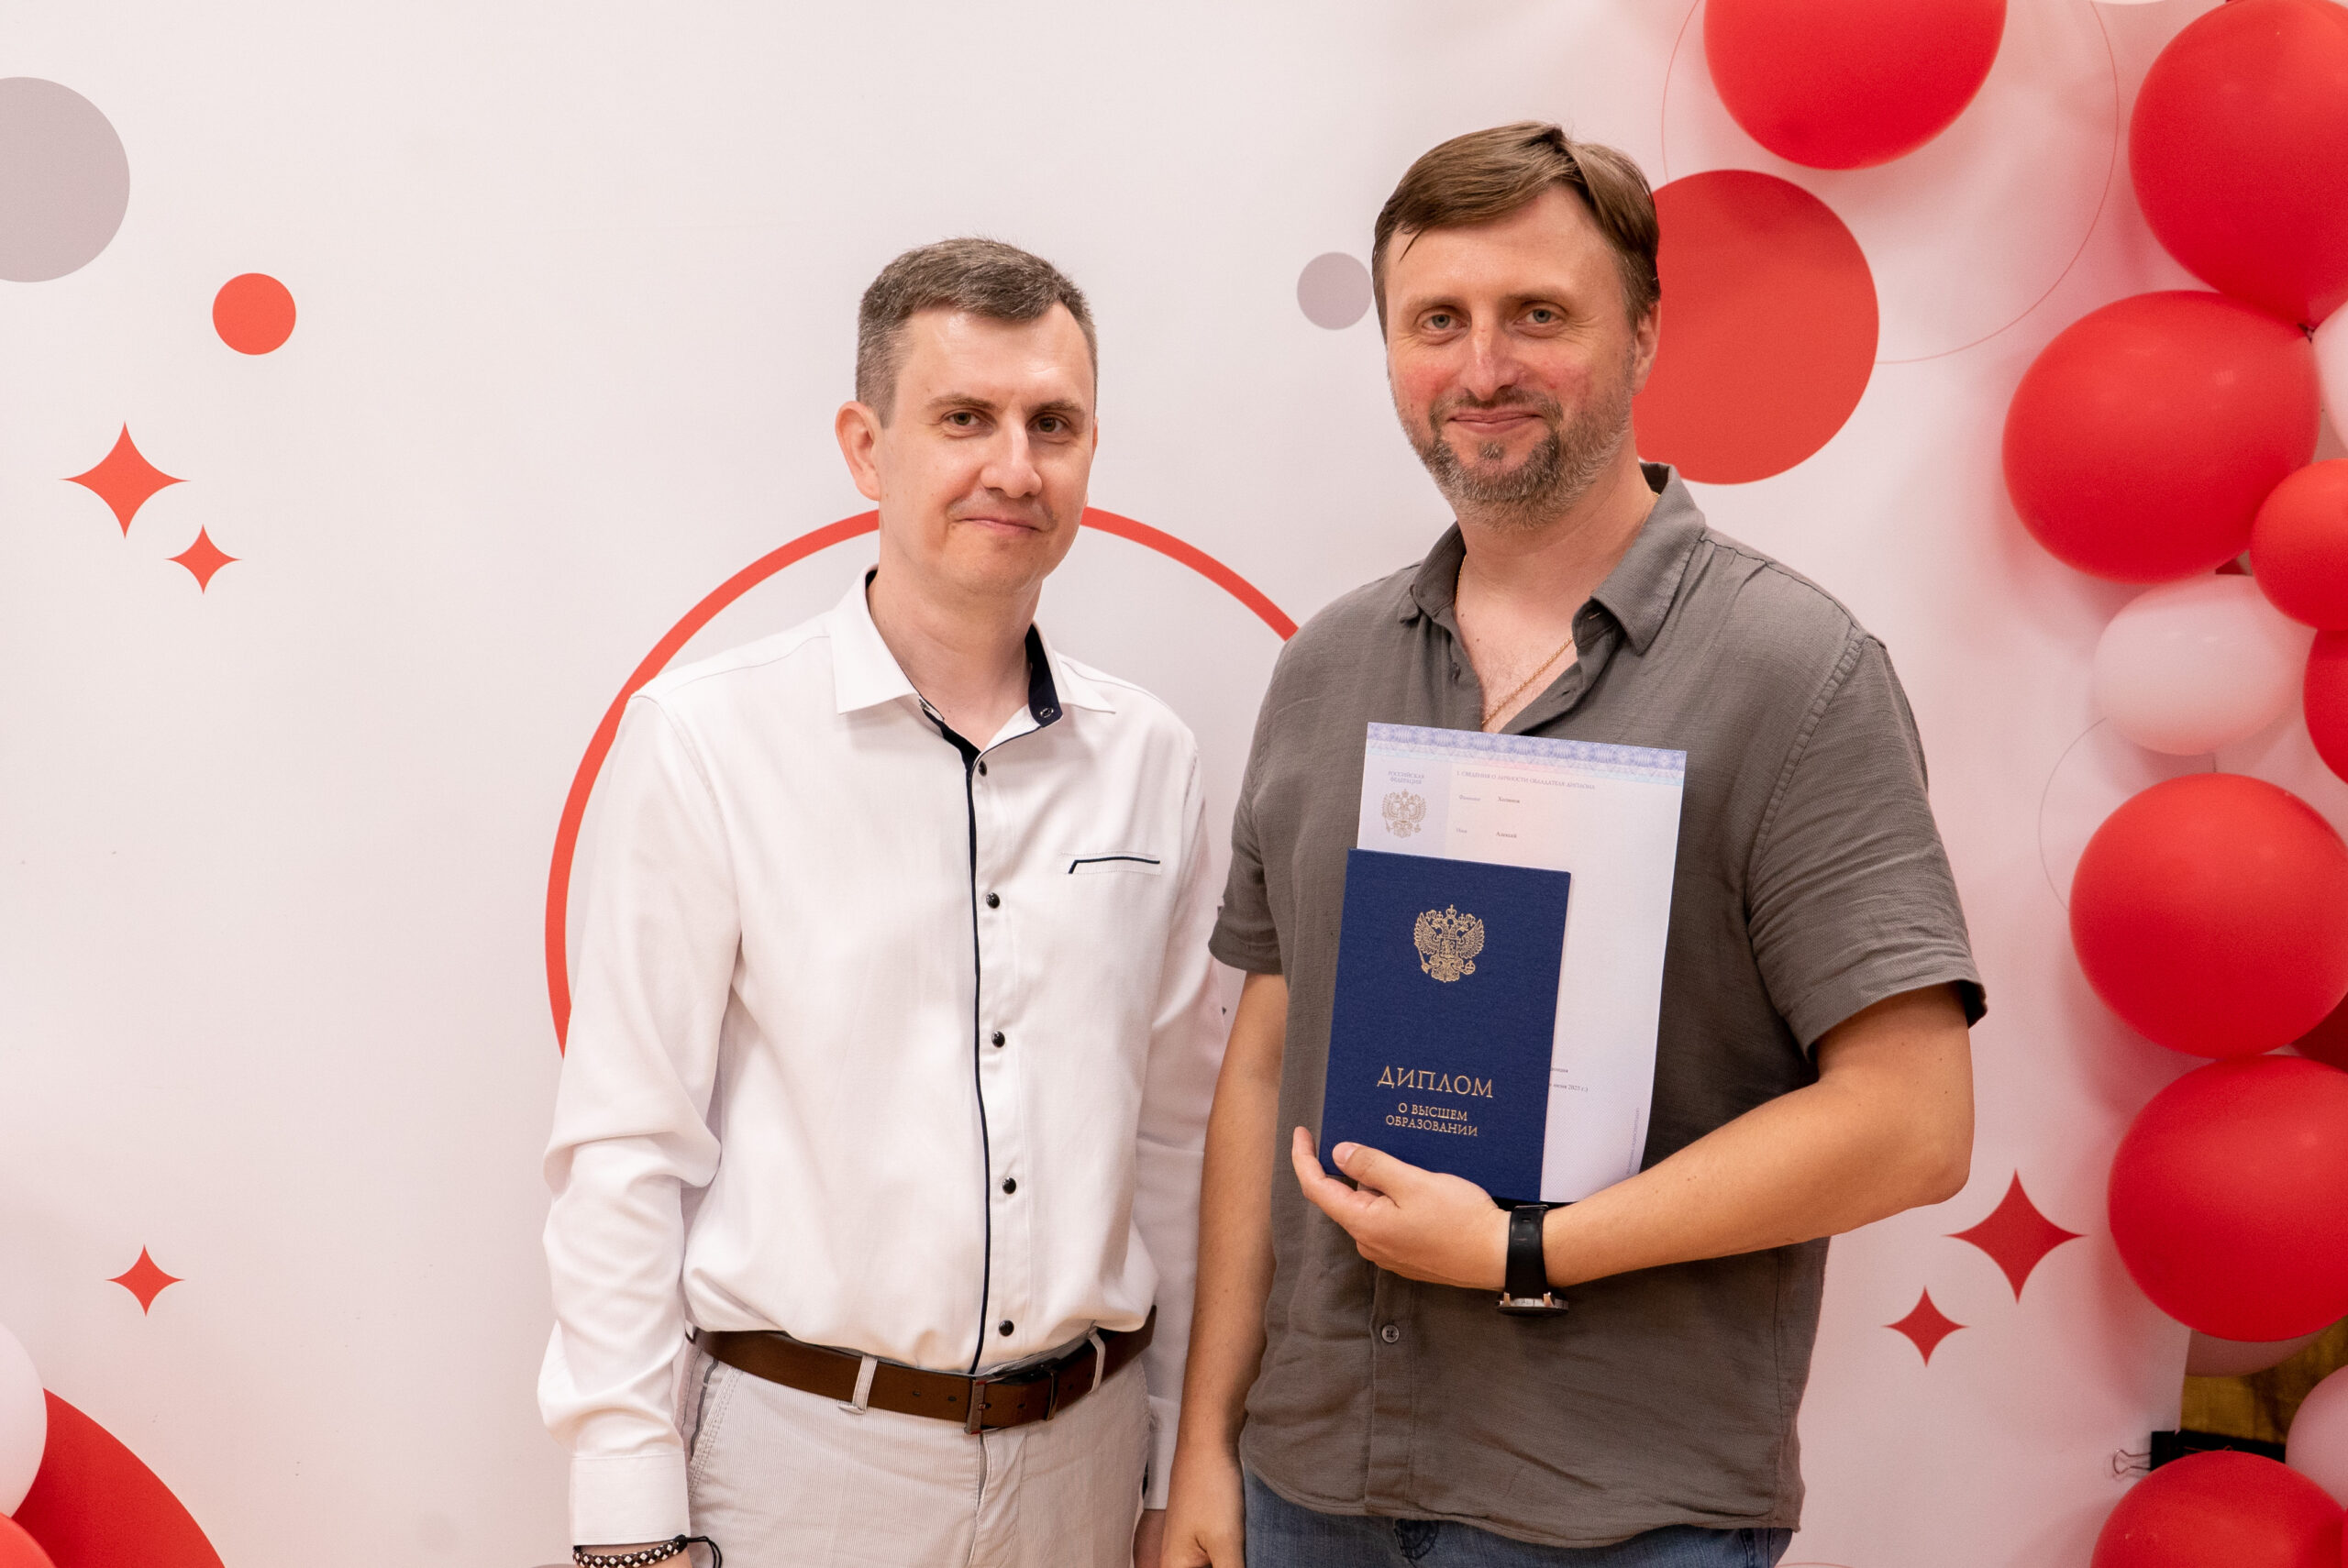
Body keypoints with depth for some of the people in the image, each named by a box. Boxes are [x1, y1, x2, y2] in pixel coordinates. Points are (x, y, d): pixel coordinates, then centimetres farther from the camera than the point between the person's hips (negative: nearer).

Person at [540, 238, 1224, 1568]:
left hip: (1082, 1456, 3)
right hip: (797, 1456, -3)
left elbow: (1179, 1132, 7)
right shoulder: (709, 738, -9)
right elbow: (627, 1148, -8)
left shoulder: (1151, 757, 2)